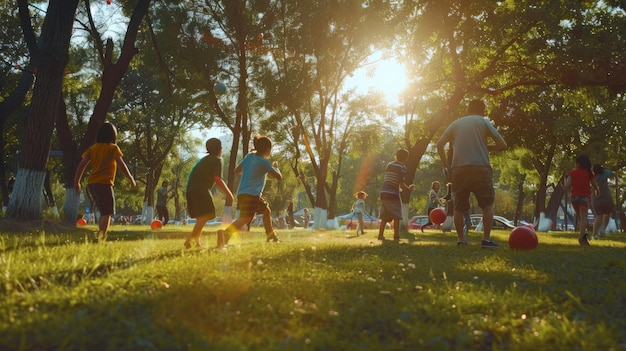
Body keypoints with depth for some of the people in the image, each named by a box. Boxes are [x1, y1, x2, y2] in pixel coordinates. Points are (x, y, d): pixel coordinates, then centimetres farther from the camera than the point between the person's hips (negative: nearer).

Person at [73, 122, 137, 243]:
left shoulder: (93, 148, 13)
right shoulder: (113, 148, -2)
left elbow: (82, 164, 7)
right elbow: (121, 164, -11)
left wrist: (76, 181, 10)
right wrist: (131, 179, -6)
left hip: (92, 183, 6)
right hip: (104, 183, -6)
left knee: (104, 212, 19)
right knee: (107, 213, -3)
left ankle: (101, 237, 18)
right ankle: (100, 238, -15)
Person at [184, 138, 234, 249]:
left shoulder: (203, 159, 27)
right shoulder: (218, 160, 1)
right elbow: (217, 179, -10)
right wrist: (228, 193, -5)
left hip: (190, 190, 9)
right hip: (201, 191, -9)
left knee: (200, 217, 16)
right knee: (205, 216, -13)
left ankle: (197, 241, 14)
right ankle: (190, 239, -25)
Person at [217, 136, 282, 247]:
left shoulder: (249, 156, 10)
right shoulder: (264, 162, -9)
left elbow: (237, 170, 17)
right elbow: (279, 176, -7)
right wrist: (275, 167, 13)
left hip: (243, 193, 9)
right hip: (250, 194, -9)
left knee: (266, 210, 23)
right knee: (245, 218, -20)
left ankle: (270, 236, 34)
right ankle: (225, 234, -39)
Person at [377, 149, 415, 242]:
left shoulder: (389, 164, 12)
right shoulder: (402, 168, -6)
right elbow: (402, 185, -12)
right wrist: (409, 188, 7)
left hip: (383, 193, 6)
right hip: (393, 194, -6)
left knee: (384, 217, 12)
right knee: (397, 217, 3)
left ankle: (380, 235, 9)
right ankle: (396, 236, -1)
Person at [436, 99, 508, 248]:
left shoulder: (456, 123, 14)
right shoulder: (484, 121, 7)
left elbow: (439, 144, 9)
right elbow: (502, 145, 1)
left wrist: (445, 164, 13)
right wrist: (486, 147, 15)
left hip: (458, 169, 3)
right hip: (480, 168, -2)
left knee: (459, 207, 14)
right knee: (487, 204, 9)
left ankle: (461, 239, 15)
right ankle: (486, 239, 1)